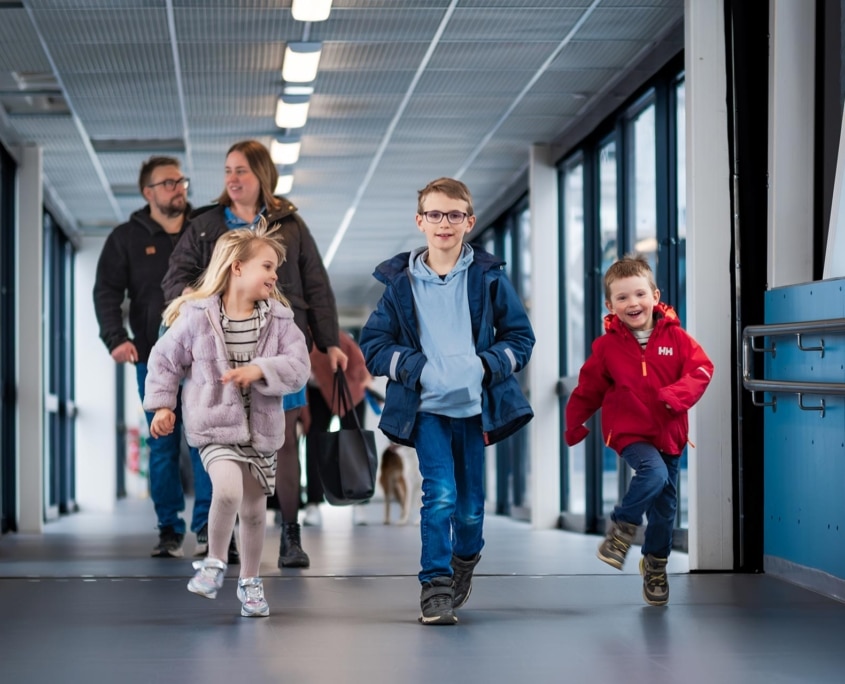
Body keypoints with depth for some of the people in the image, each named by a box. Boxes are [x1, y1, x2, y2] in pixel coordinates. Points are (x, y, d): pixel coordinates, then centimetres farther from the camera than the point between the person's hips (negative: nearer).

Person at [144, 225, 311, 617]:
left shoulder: (279, 319, -3)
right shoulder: (196, 316, -9)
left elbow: (298, 367, -10)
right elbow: (165, 360, 4)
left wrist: (259, 370, -25)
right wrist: (162, 405, 2)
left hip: (261, 427, 3)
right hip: (214, 426, -3)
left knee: (254, 510, 11)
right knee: (227, 490, -26)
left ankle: (249, 582, 32)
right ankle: (214, 563, -2)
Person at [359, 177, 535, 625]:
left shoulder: (489, 278, 3)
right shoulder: (400, 283, 2)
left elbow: (520, 336, 6)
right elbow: (373, 344, 4)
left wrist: (488, 365, -11)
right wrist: (414, 367, -11)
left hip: (474, 406, 1)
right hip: (427, 407, -1)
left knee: (470, 505, 9)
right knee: (440, 495, -17)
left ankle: (465, 559, 40)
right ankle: (435, 587, -8)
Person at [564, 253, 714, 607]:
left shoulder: (675, 336, -3)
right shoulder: (607, 345, -5)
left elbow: (701, 368, -9)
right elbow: (588, 389, 4)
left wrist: (679, 394, -26)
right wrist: (574, 426, 7)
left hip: (669, 434, 3)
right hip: (629, 432, -3)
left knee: (665, 504, 11)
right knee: (654, 473, -31)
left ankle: (655, 563, 32)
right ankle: (622, 527, -8)